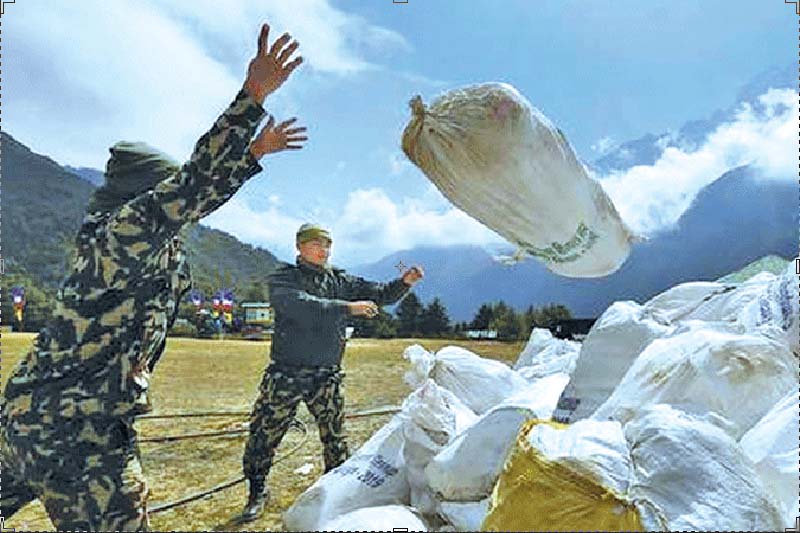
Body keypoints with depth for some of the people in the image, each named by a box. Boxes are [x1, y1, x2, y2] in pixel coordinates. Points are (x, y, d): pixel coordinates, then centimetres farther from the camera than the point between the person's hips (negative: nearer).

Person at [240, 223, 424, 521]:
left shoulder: (341, 281, 6)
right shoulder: (282, 280, -6)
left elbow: (381, 296, 8)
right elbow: (303, 306, -26)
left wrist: (405, 282, -11)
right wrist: (348, 308, -30)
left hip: (326, 376, 3)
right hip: (286, 374, -2)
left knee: (334, 436, 8)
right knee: (264, 434, 5)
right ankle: (257, 492, 26)